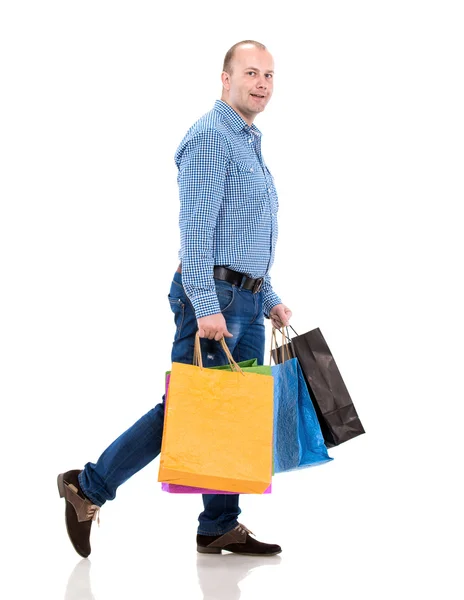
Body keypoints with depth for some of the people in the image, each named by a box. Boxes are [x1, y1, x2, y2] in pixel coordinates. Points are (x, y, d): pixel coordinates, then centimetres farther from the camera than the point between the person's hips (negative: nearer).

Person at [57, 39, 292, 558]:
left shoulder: (249, 144, 20)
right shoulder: (210, 136, -11)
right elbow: (196, 228, -19)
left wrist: (269, 300, 21)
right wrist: (206, 306, -25)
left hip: (246, 301, 9)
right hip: (214, 296, -9)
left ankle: (220, 527, 14)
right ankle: (88, 487, 3)